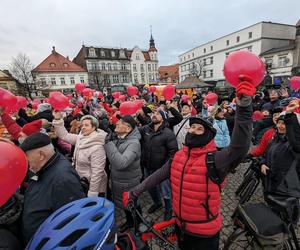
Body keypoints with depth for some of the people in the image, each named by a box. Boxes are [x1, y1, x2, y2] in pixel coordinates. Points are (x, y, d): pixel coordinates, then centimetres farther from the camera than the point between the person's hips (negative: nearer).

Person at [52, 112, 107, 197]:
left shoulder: (97, 148, -26)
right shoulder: (80, 138, -2)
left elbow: (97, 173, -26)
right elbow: (64, 135, 7)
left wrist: (92, 194, -22)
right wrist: (58, 119, -4)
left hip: (92, 186, -8)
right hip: (81, 183, 8)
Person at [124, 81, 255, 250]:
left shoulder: (213, 160, -24)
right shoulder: (179, 156, -7)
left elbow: (239, 147, -43)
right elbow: (158, 176, -1)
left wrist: (244, 105, -52)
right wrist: (134, 192, 4)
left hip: (204, 232, -5)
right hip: (181, 225, 5)